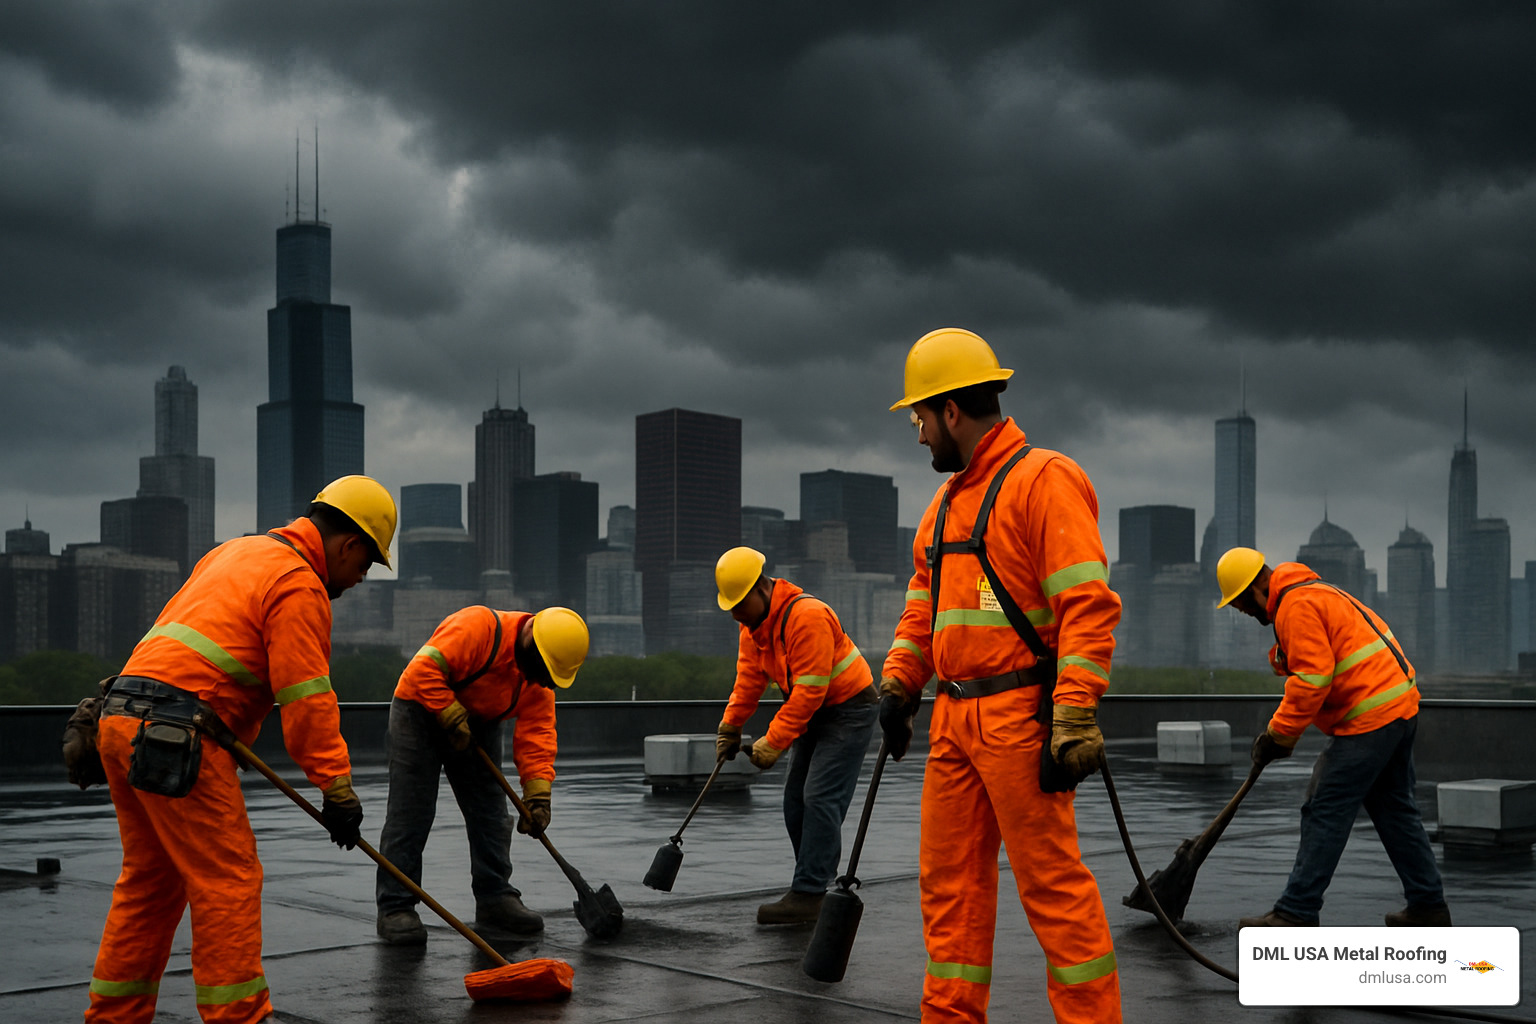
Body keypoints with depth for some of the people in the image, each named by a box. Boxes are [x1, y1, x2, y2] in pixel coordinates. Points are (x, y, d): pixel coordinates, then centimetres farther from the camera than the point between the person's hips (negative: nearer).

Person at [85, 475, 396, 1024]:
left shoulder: (235, 551, 22)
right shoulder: (300, 586, -7)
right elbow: (307, 699, -13)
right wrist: (337, 786, -8)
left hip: (122, 719, 10)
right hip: (175, 736, -10)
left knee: (149, 878, 17)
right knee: (227, 880, -4)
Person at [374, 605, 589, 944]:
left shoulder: (540, 676, -8)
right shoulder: (477, 627, -31)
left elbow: (537, 732, -9)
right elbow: (424, 671, -35)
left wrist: (538, 795, -17)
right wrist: (454, 718, -29)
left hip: (478, 724, 7)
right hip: (421, 711, -7)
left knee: (490, 813, 6)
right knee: (410, 814, -8)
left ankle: (495, 898, 16)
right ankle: (395, 909, -3)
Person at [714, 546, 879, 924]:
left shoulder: (807, 616, -28)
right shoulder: (753, 623, 3)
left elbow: (809, 690, -28)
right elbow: (749, 679, 8)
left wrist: (775, 742, -25)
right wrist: (730, 727, -1)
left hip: (849, 710, -10)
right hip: (816, 713, 10)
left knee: (819, 797, -16)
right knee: (795, 799, 8)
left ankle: (807, 895, -15)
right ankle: (813, 887, 15)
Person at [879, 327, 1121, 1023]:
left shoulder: (1044, 479, -10)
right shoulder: (947, 500, 18)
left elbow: (1088, 607, -17)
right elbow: (923, 604, 26)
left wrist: (1074, 720, -21)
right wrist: (898, 684, 17)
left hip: (1020, 719, -9)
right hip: (954, 718, 9)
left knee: (1052, 882, -4)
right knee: (949, 880, 12)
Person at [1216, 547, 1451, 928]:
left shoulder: (1296, 606, -15)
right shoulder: (1313, 593, 20)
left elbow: (1313, 679, -21)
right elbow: (1315, 672, 23)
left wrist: (1277, 735, -14)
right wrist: (1282, 732, 14)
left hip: (1369, 719, -11)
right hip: (1399, 708, 11)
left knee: (1325, 814, -6)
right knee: (1394, 809, 18)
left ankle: (1296, 913, -2)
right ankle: (1428, 906, 25)